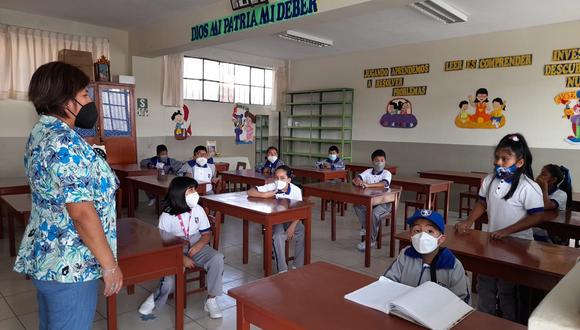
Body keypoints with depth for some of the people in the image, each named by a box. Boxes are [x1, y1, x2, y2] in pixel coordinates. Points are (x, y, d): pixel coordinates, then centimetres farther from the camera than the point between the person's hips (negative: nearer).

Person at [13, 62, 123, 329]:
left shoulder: (39, 133, 7)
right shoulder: (66, 142, -24)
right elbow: (82, 213, -26)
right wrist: (109, 264, -19)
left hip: (43, 256, 10)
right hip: (70, 266, -10)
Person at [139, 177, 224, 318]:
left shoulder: (198, 210, -2)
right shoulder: (166, 216, -11)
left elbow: (206, 234, 5)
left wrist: (198, 246, -16)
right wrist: (182, 258, -19)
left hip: (196, 247, 3)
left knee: (217, 258, -26)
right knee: (169, 283, -25)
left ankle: (211, 300, -12)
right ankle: (155, 299, 13)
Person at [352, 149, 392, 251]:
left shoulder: (386, 173, -9)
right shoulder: (368, 172, 5)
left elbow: (383, 184, -29)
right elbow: (356, 179, -5)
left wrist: (368, 185, -42)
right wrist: (358, 182, -31)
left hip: (383, 203, -4)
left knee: (374, 213, -31)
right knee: (357, 206, -21)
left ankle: (371, 240, -14)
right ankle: (365, 228, -5)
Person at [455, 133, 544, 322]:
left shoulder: (528, 187, -19)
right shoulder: (490, 180, -2)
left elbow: (537, 217, -19)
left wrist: (506, 231, -24)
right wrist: (468, 222, -4)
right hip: (492, 243, 6)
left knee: (508, 291, 8)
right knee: (485, 286, 18)